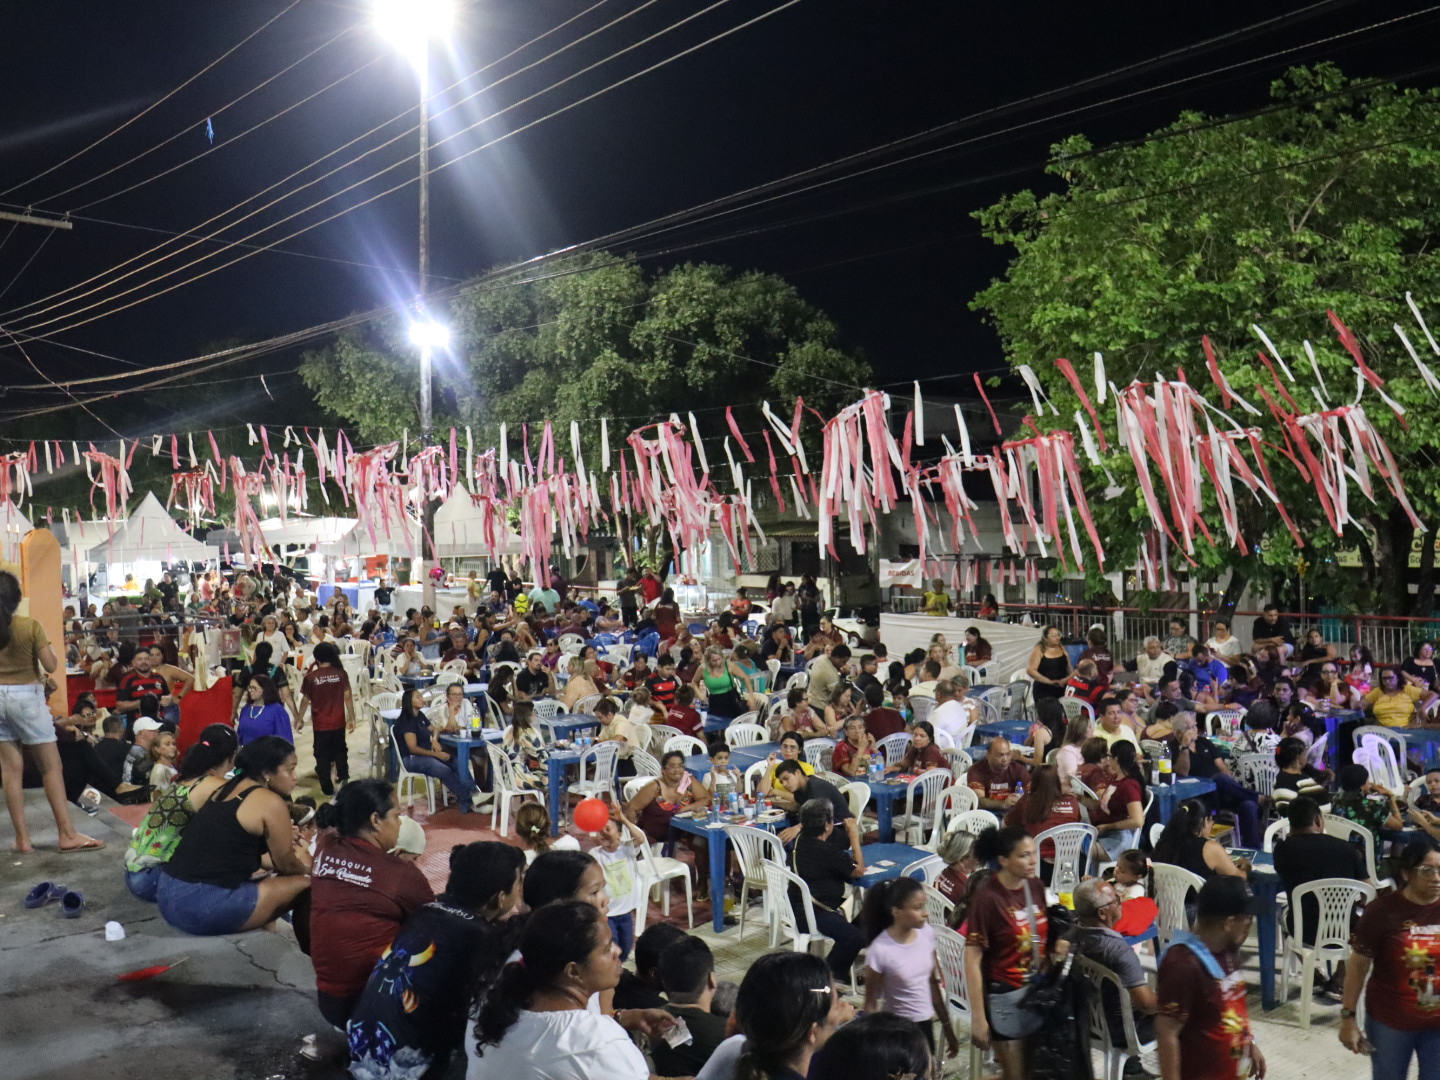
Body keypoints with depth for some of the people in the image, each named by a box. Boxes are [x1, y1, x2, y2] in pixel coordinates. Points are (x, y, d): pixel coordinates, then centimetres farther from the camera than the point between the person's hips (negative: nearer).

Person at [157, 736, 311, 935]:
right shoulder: (271, 803, -10)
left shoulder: (228, 786, 13)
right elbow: (285, 865, 3)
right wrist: (309, 866, 22)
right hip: (203, 906, -9)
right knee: (305, 884, 0)